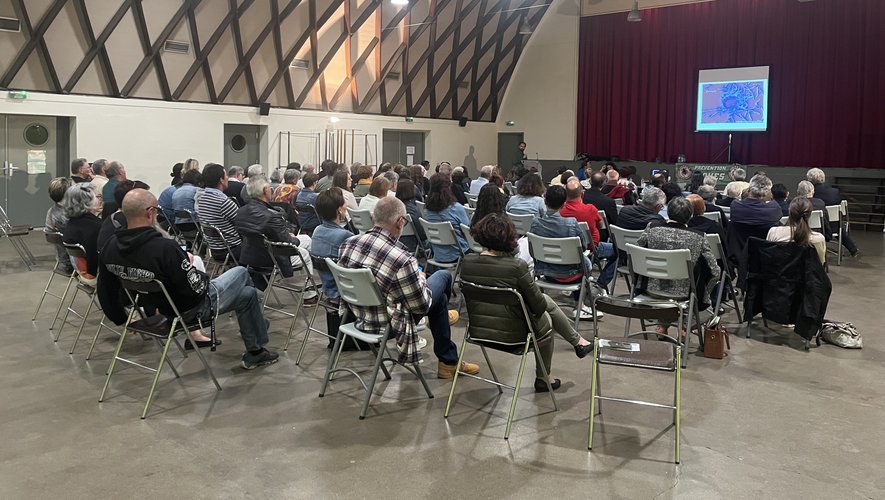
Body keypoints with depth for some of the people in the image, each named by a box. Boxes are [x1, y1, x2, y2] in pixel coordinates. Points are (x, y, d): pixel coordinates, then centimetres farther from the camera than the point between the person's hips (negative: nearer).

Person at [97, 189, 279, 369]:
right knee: (242, 273, 18)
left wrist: (121, 319, 17)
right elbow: (196, 289, -27)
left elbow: (106, 291, 1)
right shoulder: (165, 248, -35)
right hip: (194, 307, -8)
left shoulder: (111, 246, -11)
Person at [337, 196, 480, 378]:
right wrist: (421, 280, 4)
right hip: (389, 325, -7)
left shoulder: (347, 244, -10)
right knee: (443, 275, 16)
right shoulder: (402, 259, -30)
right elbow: (422, 306, -18)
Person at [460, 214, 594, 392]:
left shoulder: (467, 262, -9)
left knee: (546, 300, 24)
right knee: (546, 319, 30)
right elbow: (539, 306, -14)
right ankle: (543, 378, 43)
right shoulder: (516, 267, -24)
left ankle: (576, 340, 41)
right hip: (513, 334, -5)